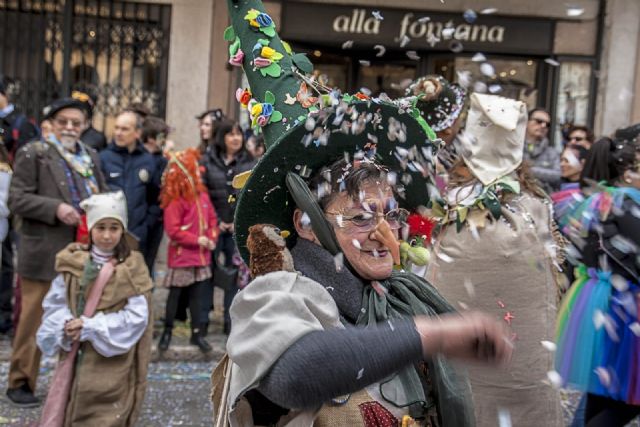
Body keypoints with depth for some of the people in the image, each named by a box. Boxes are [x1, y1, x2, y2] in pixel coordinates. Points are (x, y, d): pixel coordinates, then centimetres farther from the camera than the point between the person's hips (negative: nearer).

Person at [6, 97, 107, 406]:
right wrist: (56, 208, -20)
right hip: (44, 251, -5)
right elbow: (17, 199, -9)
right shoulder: (32, 153, -3)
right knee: (34, 319, 4)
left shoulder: (91, 157, 13)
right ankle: (20, 382, 20)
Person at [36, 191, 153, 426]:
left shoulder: (132, 268, -7)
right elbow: (53, 304, 5)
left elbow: (137, 316, -12)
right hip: (75, 357, 3)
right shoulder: (72, 263, 2)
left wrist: (91, 327, -16)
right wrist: (67, 324, -15)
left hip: (113, 364, -3)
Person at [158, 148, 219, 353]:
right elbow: (173, 231, -19)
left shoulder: (203, 195, 5)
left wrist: (212, 238, -5)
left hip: (201, 256, 6)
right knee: (175, 294, 6)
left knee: (197, 295, 11)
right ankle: (167, 331, 21)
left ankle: (197, 333, 20)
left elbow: (212, 219, 12)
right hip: (181, 257, -6)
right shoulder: (175, 202, -15)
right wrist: (197, 240, -17)